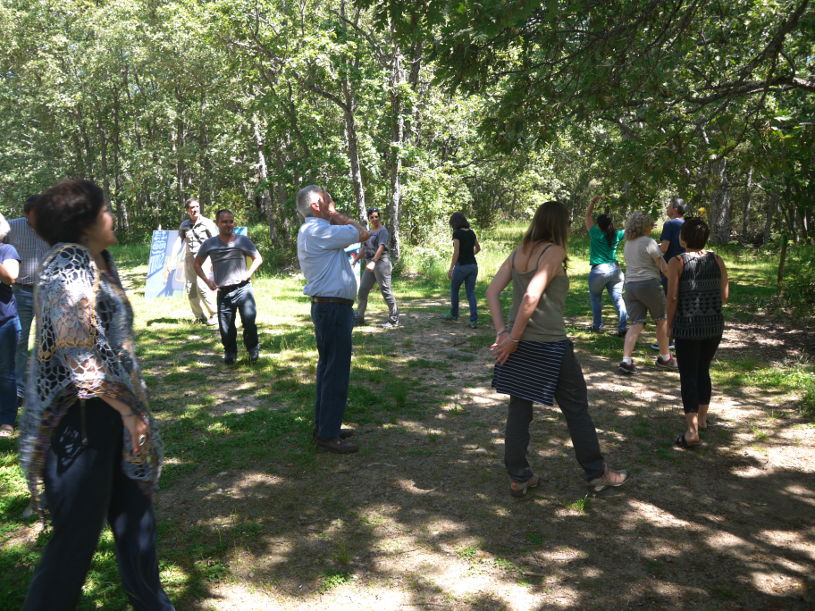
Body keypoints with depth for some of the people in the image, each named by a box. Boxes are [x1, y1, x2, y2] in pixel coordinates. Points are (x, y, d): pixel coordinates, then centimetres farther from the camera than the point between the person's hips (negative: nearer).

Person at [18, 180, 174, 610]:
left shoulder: (99, 264, 11)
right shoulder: (68, 267, -17)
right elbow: (82, 354, -23)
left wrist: (132, 404, 18)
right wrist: (129, 410, -16)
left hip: (109, 410, 9)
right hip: (82, 416, -9)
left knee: (133, 512, 18)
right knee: (81, 529, 3)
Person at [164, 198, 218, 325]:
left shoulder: (207, 223, -2)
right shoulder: (184, 225, 10)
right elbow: (177, 243, 8)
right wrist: (169, 262, 0)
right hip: (189, 258, 5)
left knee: (201, 286, -20)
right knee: (191, 290, 1)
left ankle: (215, 314, -7)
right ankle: (200, 316, 12)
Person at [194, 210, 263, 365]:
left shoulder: (243, 240, 5)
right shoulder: (209, 244, 8)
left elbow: (258, 258, 14)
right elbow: (196, 264, 19)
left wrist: (249, 273, -3)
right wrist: (207, 280, 5)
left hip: (243, 288, -2)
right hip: (222, 291, 2)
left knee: (249, 320, -11)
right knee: (225, 326, 4)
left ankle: (253, 348, 11)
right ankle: (230, 352, 26)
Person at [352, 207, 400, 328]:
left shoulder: (382, 231, -4)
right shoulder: (369, 232, 21)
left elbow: (381, 247, -17)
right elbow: (363, 248, 26)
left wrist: (373, 262, -28)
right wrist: (354, 260, 19)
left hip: (381, 263, -8)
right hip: (370, 264, 8)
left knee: (386, 290, -8)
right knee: (362, 290, 8)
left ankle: (394, 320, -3)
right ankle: (359, 318, 18)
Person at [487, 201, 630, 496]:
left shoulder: (518, 253, 8)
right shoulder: (554, 252, -12)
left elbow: (492, 291, 3)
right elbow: (531, 297, -22)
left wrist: (502, 332, -1)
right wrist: (513, 338, -16)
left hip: (520, 344, 7)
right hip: (549, 345, -7)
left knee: (519, 409, 12)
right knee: (576, 408, 10)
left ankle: (519, 477, 21)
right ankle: (596, 472, 24)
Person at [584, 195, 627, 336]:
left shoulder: (596, 234, -4)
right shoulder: (616, 235, 6)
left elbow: (587, 215, 5)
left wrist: (594, 200, 7)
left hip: (599, 271, -4)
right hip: (615, 270, 4)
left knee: (596, 299, 13)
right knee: (618, 299, 1)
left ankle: (597, 326, 19)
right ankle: (622, 327, -5)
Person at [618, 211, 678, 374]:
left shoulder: (628, 243, 13)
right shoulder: (649, 243, -8)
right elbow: (664, 267, -8)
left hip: (630, 285, 6)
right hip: (648, 284, -6)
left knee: (636, 325, 2)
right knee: (662, 321, 13)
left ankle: (626, 360, -13)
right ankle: (665, 358, 25)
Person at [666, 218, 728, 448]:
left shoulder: (677, 262, -10)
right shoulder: (717, 260, 2)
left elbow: (672, 297, -11)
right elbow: (724, 295, 3)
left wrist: (670, 325, -1)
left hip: (687, 326, -5)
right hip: (714, 325, 5)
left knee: (688, 376, 1)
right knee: (703, 371, 20)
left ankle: (692, 431, -3)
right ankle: (702, 419, 33)